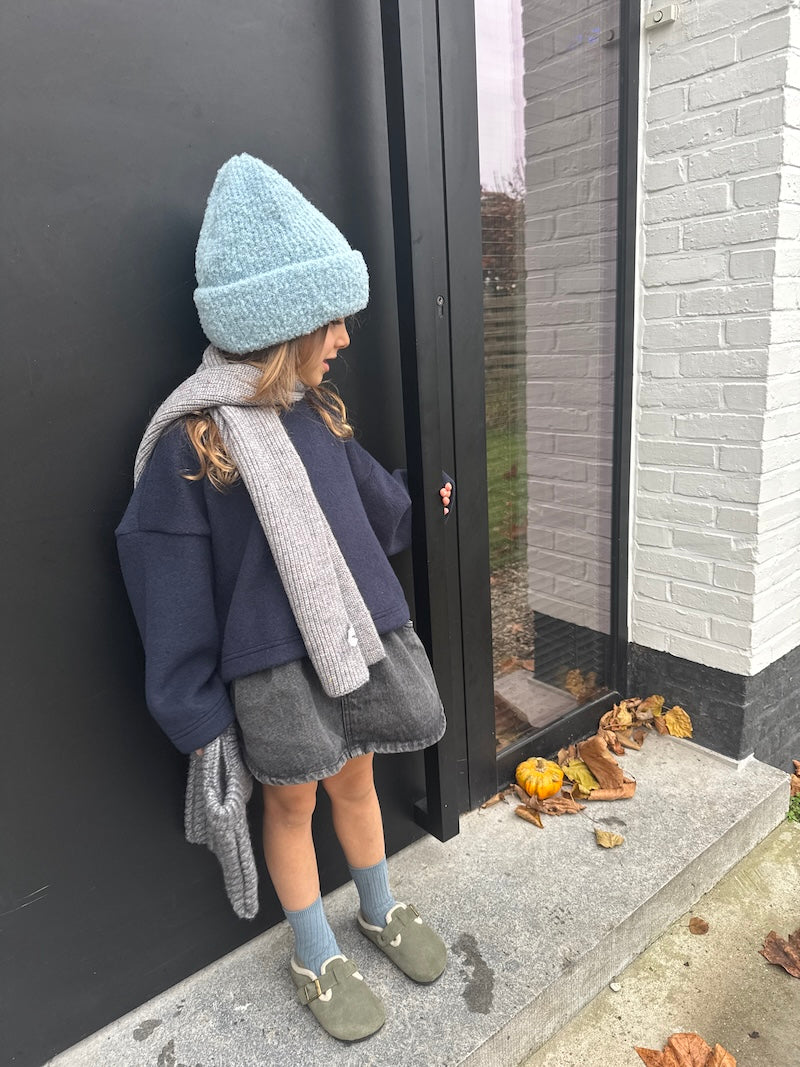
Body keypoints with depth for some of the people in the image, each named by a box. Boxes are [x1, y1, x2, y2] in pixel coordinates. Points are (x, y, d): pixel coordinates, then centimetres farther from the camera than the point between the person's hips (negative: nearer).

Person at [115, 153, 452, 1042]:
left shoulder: (315, 413, 0)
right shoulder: (190, 439, -18)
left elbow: (372, 501, 18)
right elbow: (171, 589, -14)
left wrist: (423, 506, 33)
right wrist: (197, 713, -10)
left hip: (359, 636, 5)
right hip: (274, 667, -5)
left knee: (355, 775, 22)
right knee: (292, 801, 15)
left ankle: (380, 911, 48)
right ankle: (315, 960, 40)